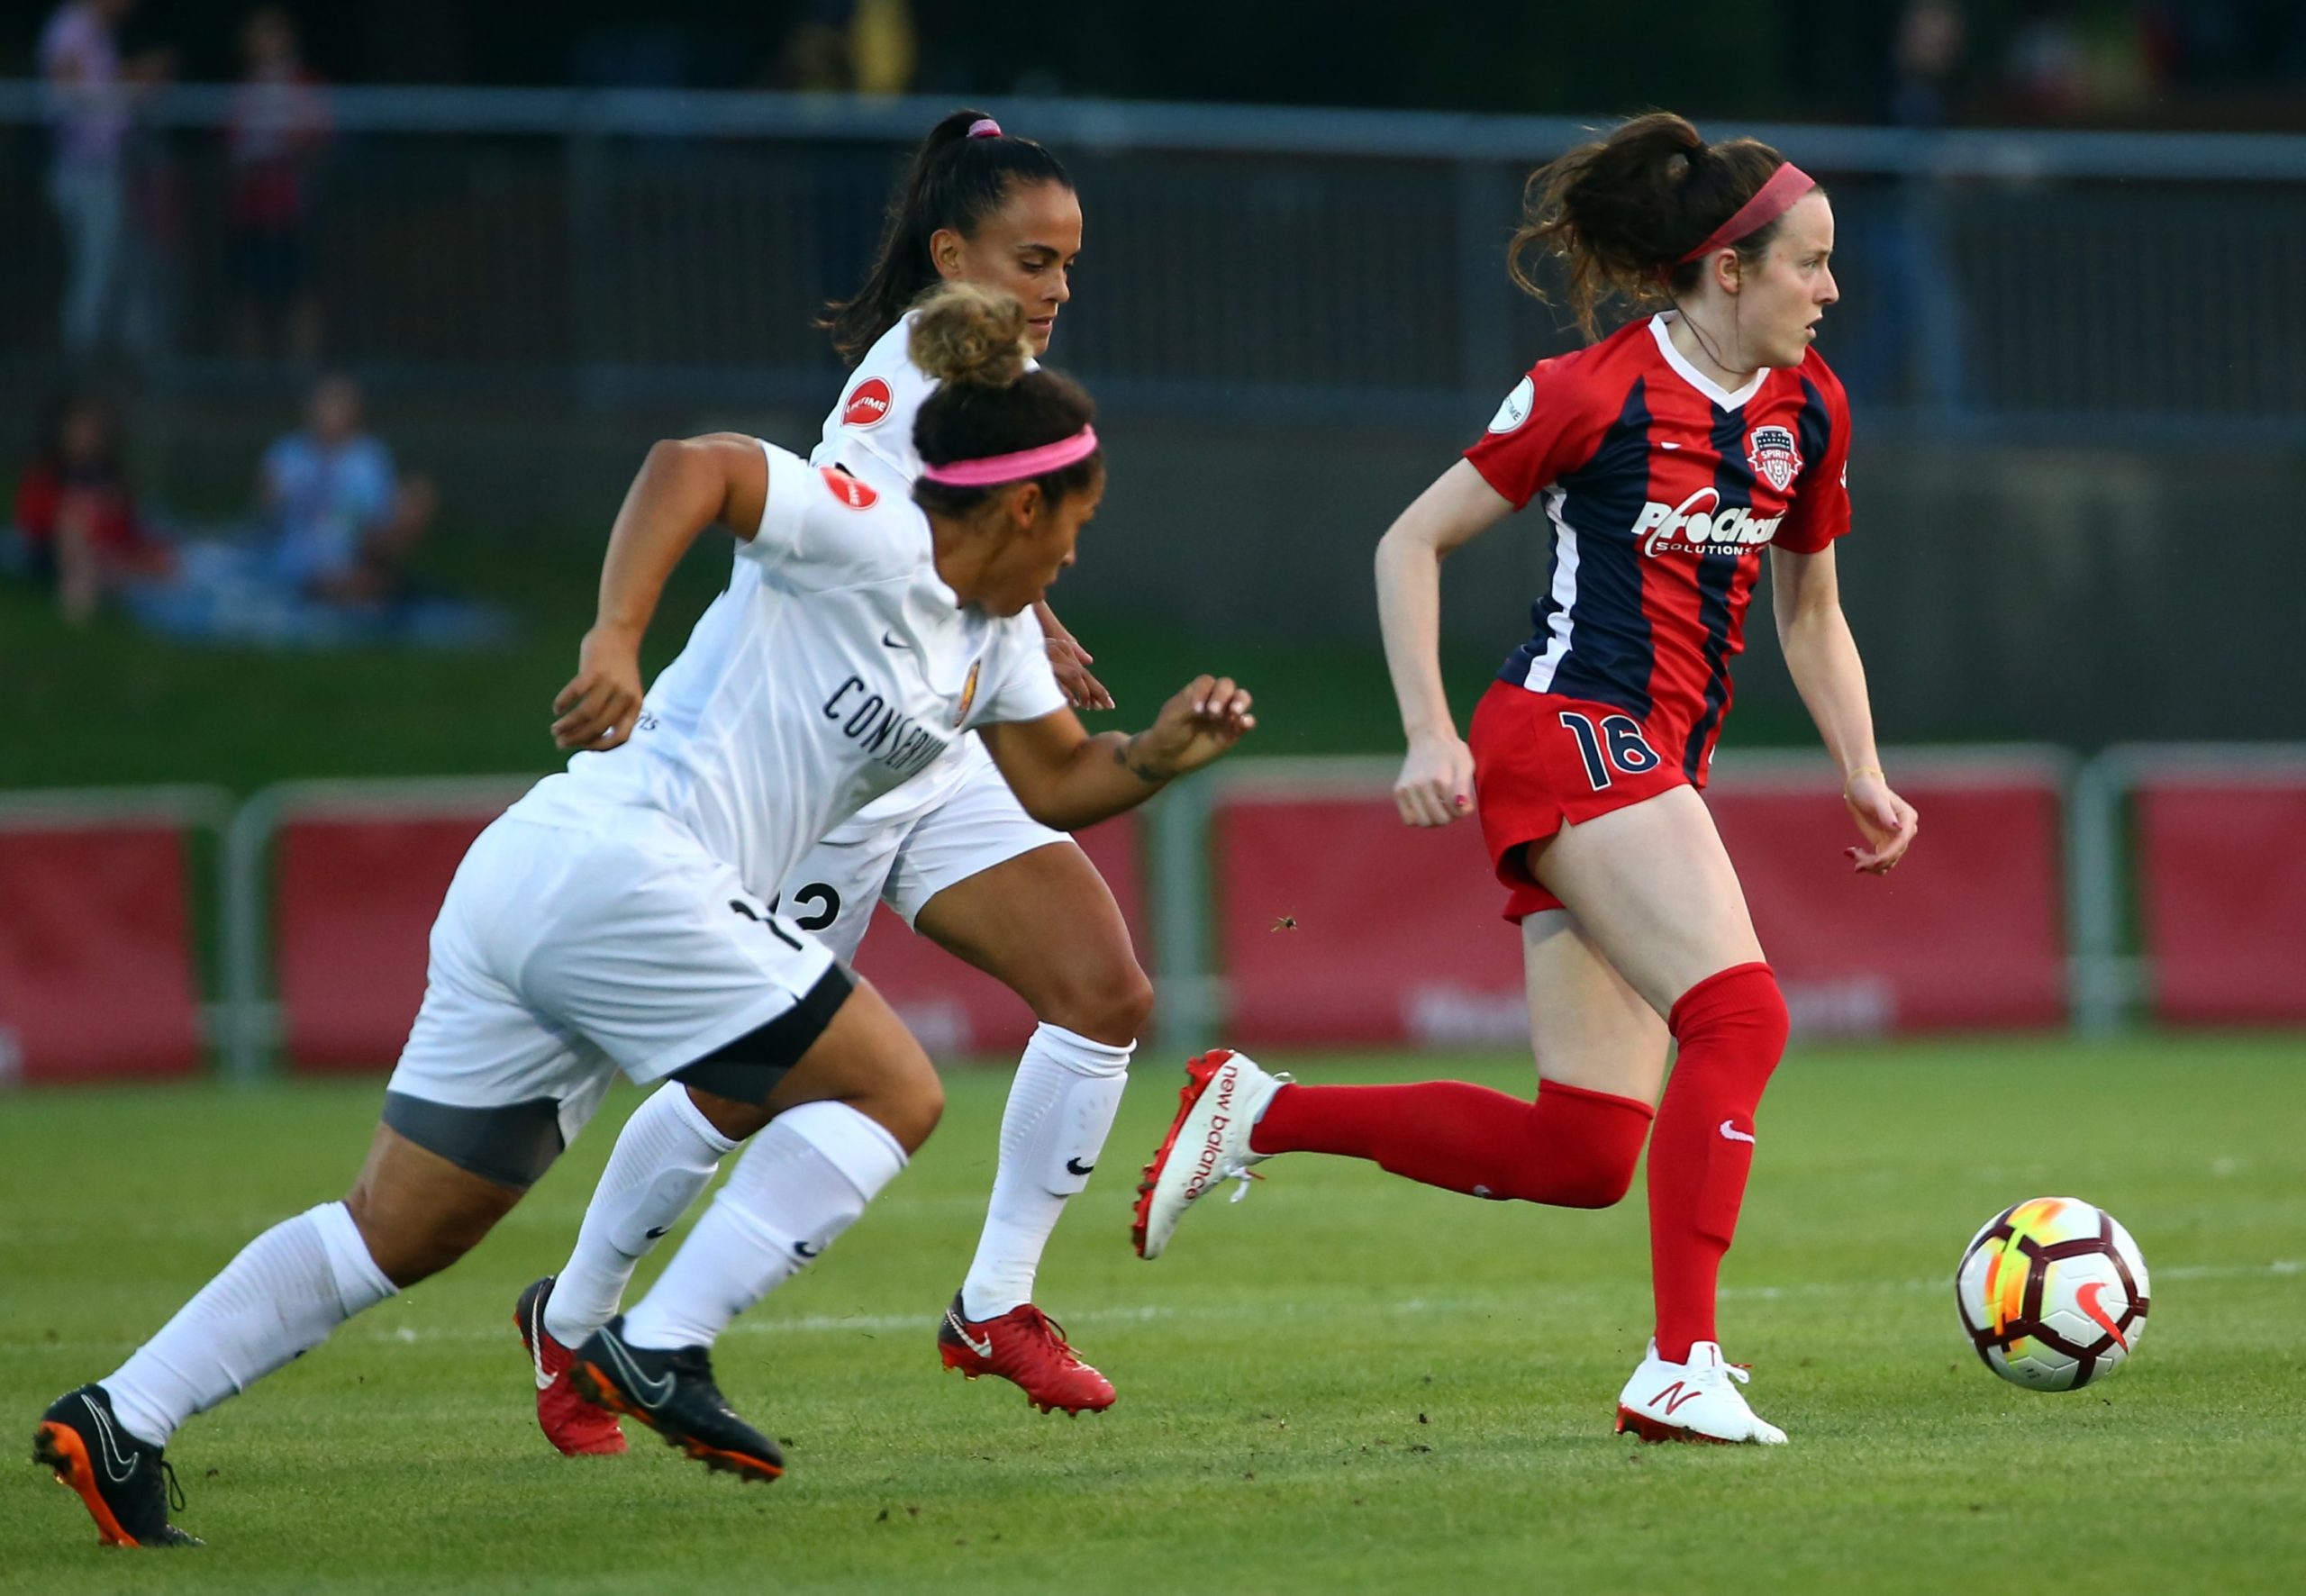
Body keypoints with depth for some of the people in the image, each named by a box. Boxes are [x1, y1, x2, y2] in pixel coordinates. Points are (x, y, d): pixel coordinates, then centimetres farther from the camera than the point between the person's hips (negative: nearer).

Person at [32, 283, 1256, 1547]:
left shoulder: (988, 638, 21)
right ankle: (657, 1349, -11)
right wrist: (613, 640, -32)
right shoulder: (871, 543, -7)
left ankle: (118, 1420, 3)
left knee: (397, 1232, 8)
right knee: (892, 1092, -5)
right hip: (616, 868, -10)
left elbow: (1059, 779, 31)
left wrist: (1162, 754, 12)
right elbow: (693, 467, -21)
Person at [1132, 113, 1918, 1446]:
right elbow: (1412, 546, 0)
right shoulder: (1594, 396, -7)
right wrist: (1430, 734, -9)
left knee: (1581, 1157, 0)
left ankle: (1261, 1113, 13)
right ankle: (1682, 1370, -27)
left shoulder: (1808, 410, 12)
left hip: (1656, 770, 8)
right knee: (1741, 1018, -25)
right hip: (1571, 727, -8)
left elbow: (1811, 613, 26)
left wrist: (1865, 775, 13)